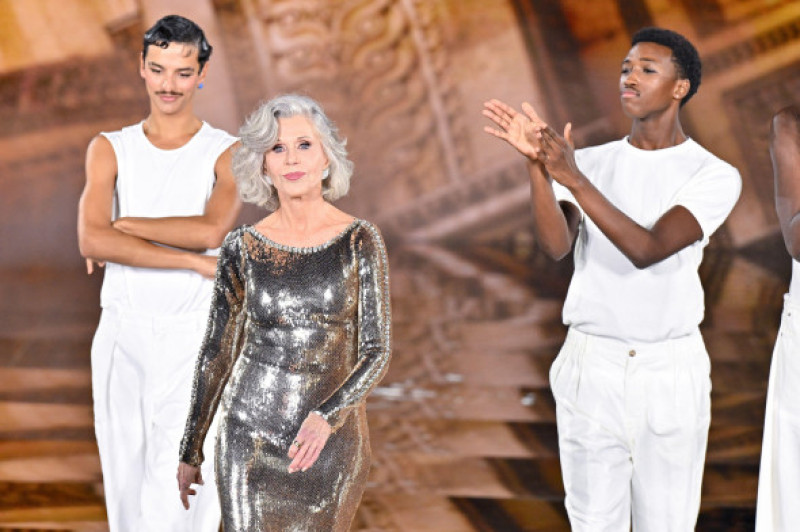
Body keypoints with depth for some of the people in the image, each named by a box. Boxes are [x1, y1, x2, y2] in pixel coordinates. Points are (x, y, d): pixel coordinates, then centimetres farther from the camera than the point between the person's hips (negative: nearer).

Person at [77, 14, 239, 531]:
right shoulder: (110, 150, 7)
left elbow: (212, 229, -18)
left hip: (193, 338, -2)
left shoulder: (227, 154, 2)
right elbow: (92, 241, -10)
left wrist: (124, 224, -9)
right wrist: (198, 262, -15)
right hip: (122, 334, 3)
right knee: (127, 484, 10)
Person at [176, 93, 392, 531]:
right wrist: (190, 451, 13)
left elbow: (377, 352, -7)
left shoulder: (359, 242, -4)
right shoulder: (243, 248, -1)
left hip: (331, 441, 0)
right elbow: (216, 352, 8)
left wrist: (327, 416, -24)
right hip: (250, 439, 0)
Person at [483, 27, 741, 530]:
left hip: (672, 372, -2)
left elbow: (646, 250, -21)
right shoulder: (588, 162, 4)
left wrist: (571, 178, -29)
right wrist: (537, 163, -28)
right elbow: (556, 244, -14)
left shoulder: (716, 176, -6)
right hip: (591, 366, 2)